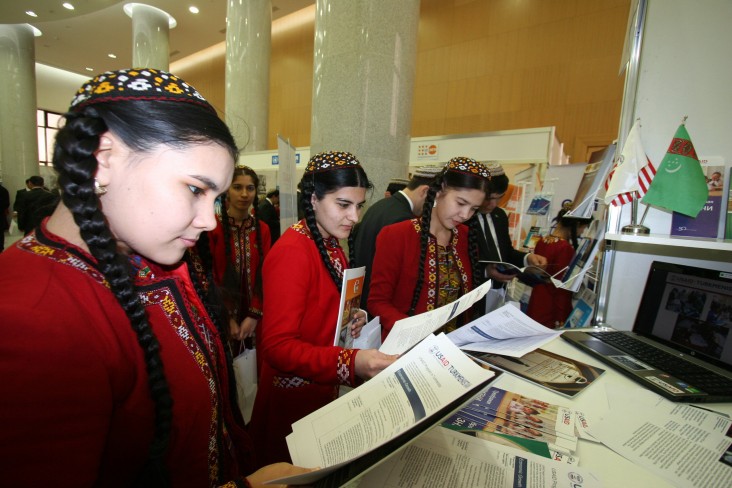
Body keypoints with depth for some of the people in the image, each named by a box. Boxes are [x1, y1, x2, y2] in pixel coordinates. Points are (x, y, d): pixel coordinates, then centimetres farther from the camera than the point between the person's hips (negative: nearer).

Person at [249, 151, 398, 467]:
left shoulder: (332, 247, 3)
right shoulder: (291, 252, -24)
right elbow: (277, 347, -26)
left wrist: (351, 321, -6)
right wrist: (352, 363, -37)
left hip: (324, 388, 8)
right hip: (293, 397, -8)